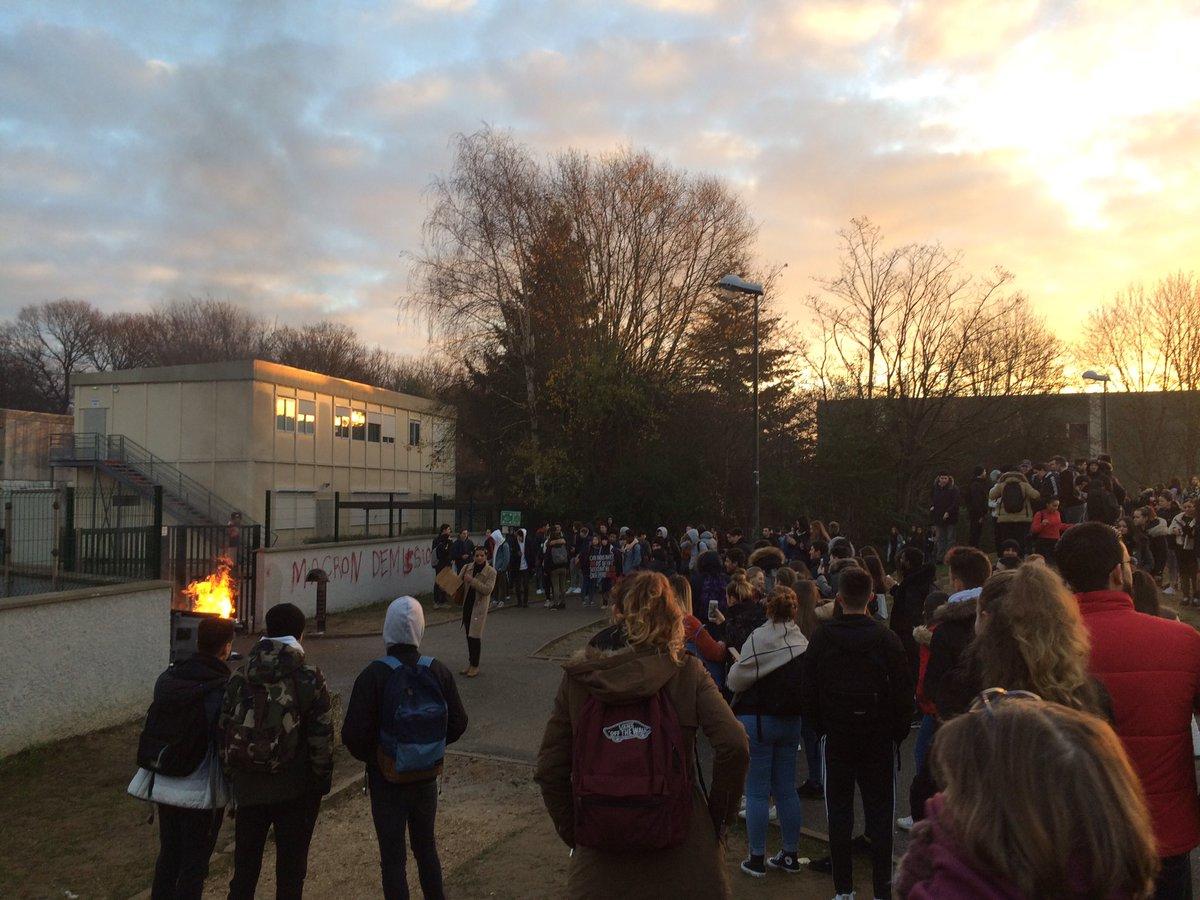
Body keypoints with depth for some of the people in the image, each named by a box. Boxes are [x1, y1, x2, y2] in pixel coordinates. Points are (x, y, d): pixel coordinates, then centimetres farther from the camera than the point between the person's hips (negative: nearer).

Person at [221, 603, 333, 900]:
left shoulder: (239, 678, -1)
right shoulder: (310, 679, -12)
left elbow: (224, 731, 2)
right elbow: (321, 738, -12)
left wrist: (233, 776, 12)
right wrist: (322, 783, 0)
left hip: (249, 789, 3)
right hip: (295, 791, -3)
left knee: (245, 865, 18)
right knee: (290, 869, 11)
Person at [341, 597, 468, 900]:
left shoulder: (373, 675, -19)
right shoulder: (438, 672, -9)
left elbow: (354, 735, -19)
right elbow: (457, 724, -2)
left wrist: (371, 757, 1)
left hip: (387, 781, -3)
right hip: (427, 777, 3)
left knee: (392, 856, 10)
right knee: (426, 847, 22)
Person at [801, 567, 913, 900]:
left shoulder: (822, 638, -8)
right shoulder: (886, 638, -11)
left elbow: (808, 693, -3)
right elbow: (903, 693, -8)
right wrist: (897, 732, 7)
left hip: (837, 738, 1)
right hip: (879, 739, 0)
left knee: (839, 813, 10)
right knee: (879, 814, 9)